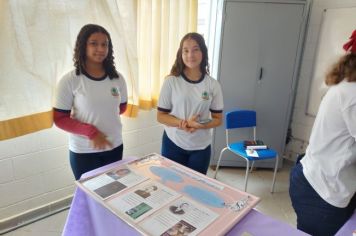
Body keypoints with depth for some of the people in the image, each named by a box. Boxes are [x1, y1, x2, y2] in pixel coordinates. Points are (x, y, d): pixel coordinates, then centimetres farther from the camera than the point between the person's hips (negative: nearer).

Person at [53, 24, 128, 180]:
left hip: (115, 147, 3)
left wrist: (102, 115, -1)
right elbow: (60, 119, -10)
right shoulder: (69, 81, -13)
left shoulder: (117, 78, -4)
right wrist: (90, 131, -21)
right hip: (83, 152, -3)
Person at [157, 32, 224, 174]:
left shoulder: (213, 85, -5)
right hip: (173, 144, -1)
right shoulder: (171, 81, -9)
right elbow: (161, 116, -6)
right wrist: (183, 123, -22)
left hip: (201, 147, 1)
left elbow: (218, 119, 0)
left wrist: (200, 125, -20)